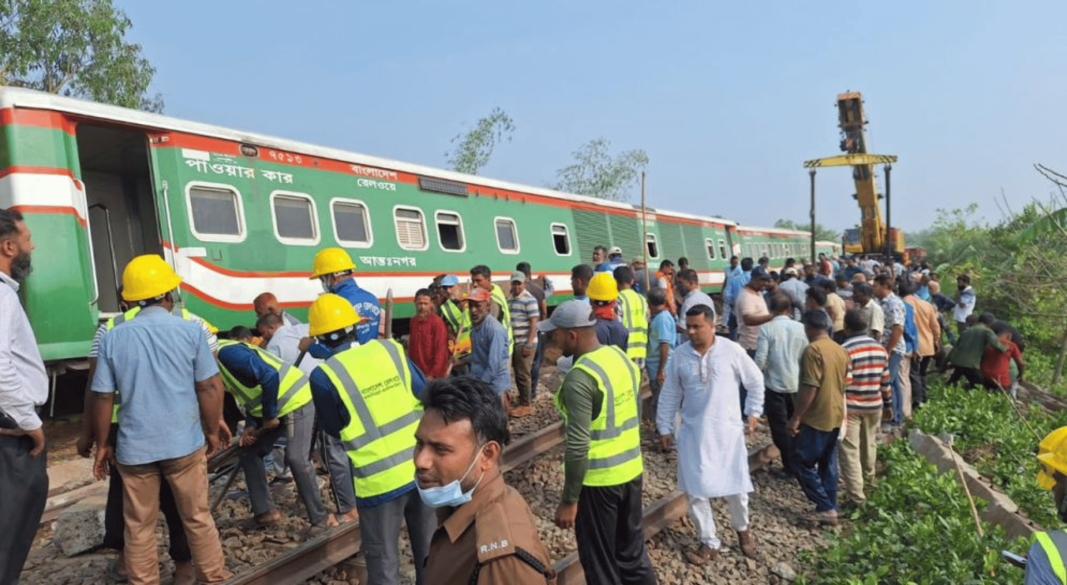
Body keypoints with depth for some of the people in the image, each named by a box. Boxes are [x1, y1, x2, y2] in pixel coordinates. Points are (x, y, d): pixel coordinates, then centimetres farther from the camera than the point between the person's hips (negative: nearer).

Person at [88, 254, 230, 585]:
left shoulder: (112, 338, -2)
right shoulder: (190, 331, -7)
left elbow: (101, 398, 0)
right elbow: (208, 388, -6)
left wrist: (102, 445, 12)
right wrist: (213, 431, 7)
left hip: (134, 448, 1)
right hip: (184, 443, -1)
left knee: (139, 528, 14)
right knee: (198, 519, 13)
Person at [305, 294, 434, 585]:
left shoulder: (324, 376, -13)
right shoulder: (391, 349, -3)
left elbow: (334, 429, 2)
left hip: (380, 480, -4)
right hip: (423, 468, 4)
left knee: (383, 561, 15)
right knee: (429, 549, 22)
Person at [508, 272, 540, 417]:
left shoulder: (529, 300, -13)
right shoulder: (510, 299, 12)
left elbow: (534, 323, -16)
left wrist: (529, 344, -20)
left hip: (525, 343, -8)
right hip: (514, 342, 8)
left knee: (523, 374, -3)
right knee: (517, 373, 14)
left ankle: (526, 405, 6)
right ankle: (523, 400, 26)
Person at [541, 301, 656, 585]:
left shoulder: (579, 378, -23)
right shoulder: (622, 357, 2)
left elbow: (578, 445, -24)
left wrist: (568, 500, -16)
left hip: (599, 479, -7)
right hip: (631, 470, 8)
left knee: (600, 562, 12)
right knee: (633, 552, 22)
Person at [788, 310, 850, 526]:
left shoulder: (813, 350, -19)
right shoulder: (840, 350, 8)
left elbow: (809, 388, -23)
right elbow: (843, 384, 17)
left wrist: (796, 417, -17)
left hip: (815, 418, -9)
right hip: (835, 416, 9)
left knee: (804, 464, 1)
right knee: (828, 464, 15)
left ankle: (825, 508, 1)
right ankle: (830, 508, 20)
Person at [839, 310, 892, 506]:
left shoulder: (845, 350, -17)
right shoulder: (880, 349, 3)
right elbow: (885, 381, 8)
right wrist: (888, 404, 18)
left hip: (851, 408, -6)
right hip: (874, 406, 6)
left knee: (850, 450, -2)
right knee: (869, 443, 26)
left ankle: (856, 495, -4)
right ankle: (868, 477, 47)